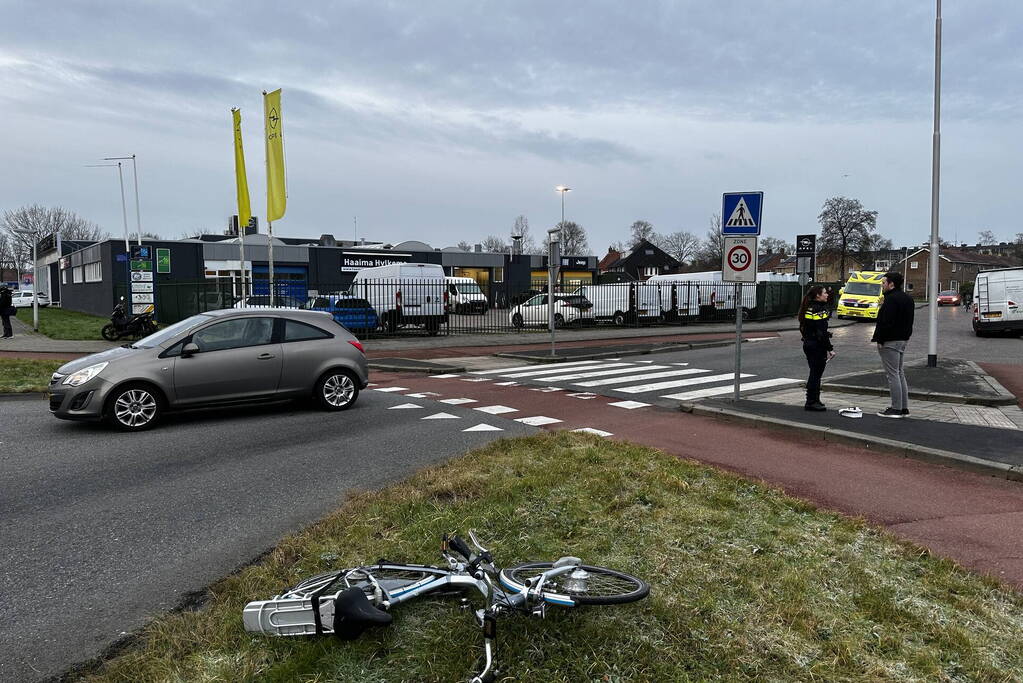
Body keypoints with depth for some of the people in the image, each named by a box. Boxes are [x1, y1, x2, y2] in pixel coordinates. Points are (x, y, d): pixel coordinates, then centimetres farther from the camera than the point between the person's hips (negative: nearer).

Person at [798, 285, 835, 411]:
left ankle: (813, 400, 23)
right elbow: (821, 333, -21)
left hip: (808, 344, 10)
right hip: (817, 346, -10)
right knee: (816, 373, -3)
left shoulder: (808, 308, 12)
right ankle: (811, 402, 2)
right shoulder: (819, 310, -17)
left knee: (814, 373, 16)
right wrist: (830, 348, -18)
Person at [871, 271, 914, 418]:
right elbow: (909, 321, 19)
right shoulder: (907, 298, 15)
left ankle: (896, 408, -3)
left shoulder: (891, 299, -18)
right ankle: (904, 407, 19)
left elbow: (886, 322, -24)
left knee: (893, 374, -6)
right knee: (899, 373, 15)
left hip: (890, 341, -10)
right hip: (903, 340, 10)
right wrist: (905, 336, 21)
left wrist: (879, 340, -18)